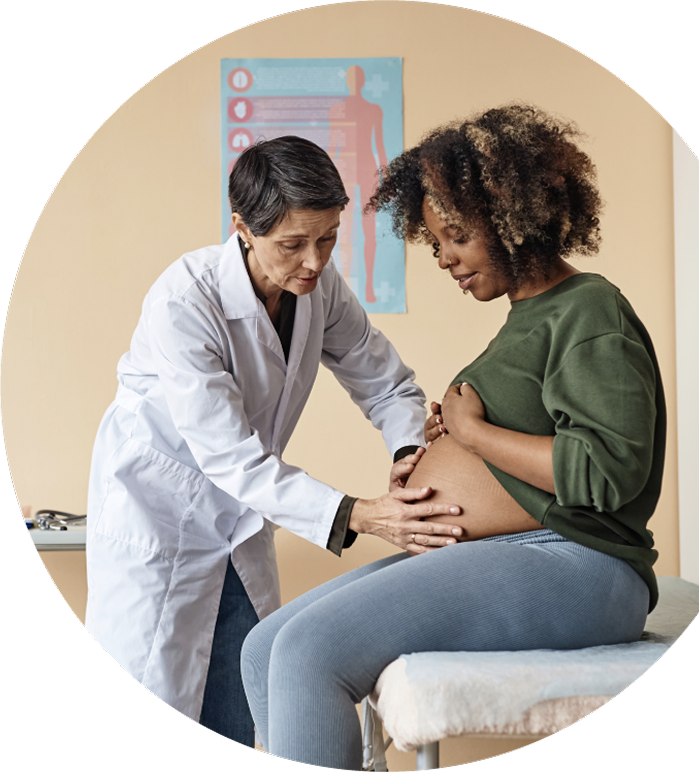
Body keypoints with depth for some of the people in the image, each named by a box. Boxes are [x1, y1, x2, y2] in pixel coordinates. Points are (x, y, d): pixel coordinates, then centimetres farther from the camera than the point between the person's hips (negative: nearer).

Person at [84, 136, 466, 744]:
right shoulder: (182, 303, -29)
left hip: (239, 513, 6)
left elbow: (386, 382, 1)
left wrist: (409, 451, -22)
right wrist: (356, 515, -40)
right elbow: (230, 459, -32)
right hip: (155, 512, -5)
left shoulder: (320, 287, -11)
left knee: (237, 717, 9)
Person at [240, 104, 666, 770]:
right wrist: (448, 433, 9)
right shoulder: (527, 316, 22)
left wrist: (474, 430, -11)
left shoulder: (589, 313, -7)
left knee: (310, 651, -24)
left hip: (568, 566, -10)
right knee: (264, 652, 0)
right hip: (487, 562, 10)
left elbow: (612, 469, -21)